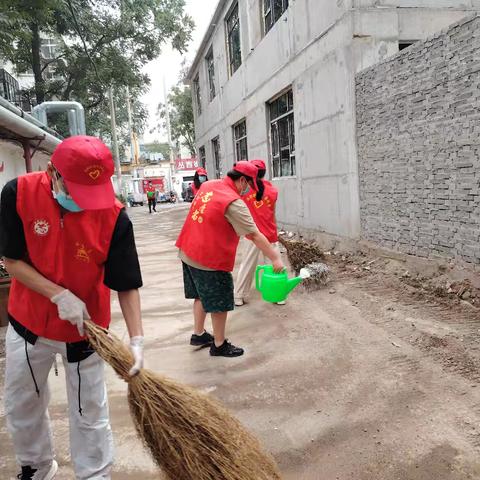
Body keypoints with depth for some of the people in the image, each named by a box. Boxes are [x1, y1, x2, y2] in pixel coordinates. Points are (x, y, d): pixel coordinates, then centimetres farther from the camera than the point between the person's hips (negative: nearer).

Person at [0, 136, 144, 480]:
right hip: (28, 322, 3)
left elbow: (127, 285, -16)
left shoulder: (114, 215, -23)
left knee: (90, 414, 9)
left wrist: (137, 340, -25)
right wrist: (59, 295, -23)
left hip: (85, 328, -2)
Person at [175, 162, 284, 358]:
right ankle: (219, 345, 21)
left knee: (202, 295, 24)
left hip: (188, 253, 9)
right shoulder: (234, 203, -20)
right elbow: (255, 235, -20)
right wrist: (275, 258, -14)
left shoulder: (207, 185, 4)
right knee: (219, 303, 7)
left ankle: (198, 334, 37)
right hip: (211, 260, -8)